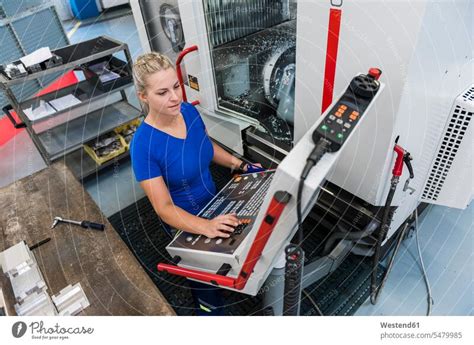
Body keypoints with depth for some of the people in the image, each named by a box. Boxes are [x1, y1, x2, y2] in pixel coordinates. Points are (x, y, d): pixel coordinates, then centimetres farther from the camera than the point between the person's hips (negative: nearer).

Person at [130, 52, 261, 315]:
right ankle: (211, 308, 50)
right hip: (186, 223, -5)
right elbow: (165, 208, -30)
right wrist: (206, 226, -44)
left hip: (214, 203, 6)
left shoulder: (189, 111, -13)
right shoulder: (144, 145, -30)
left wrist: (239, 164, -4)